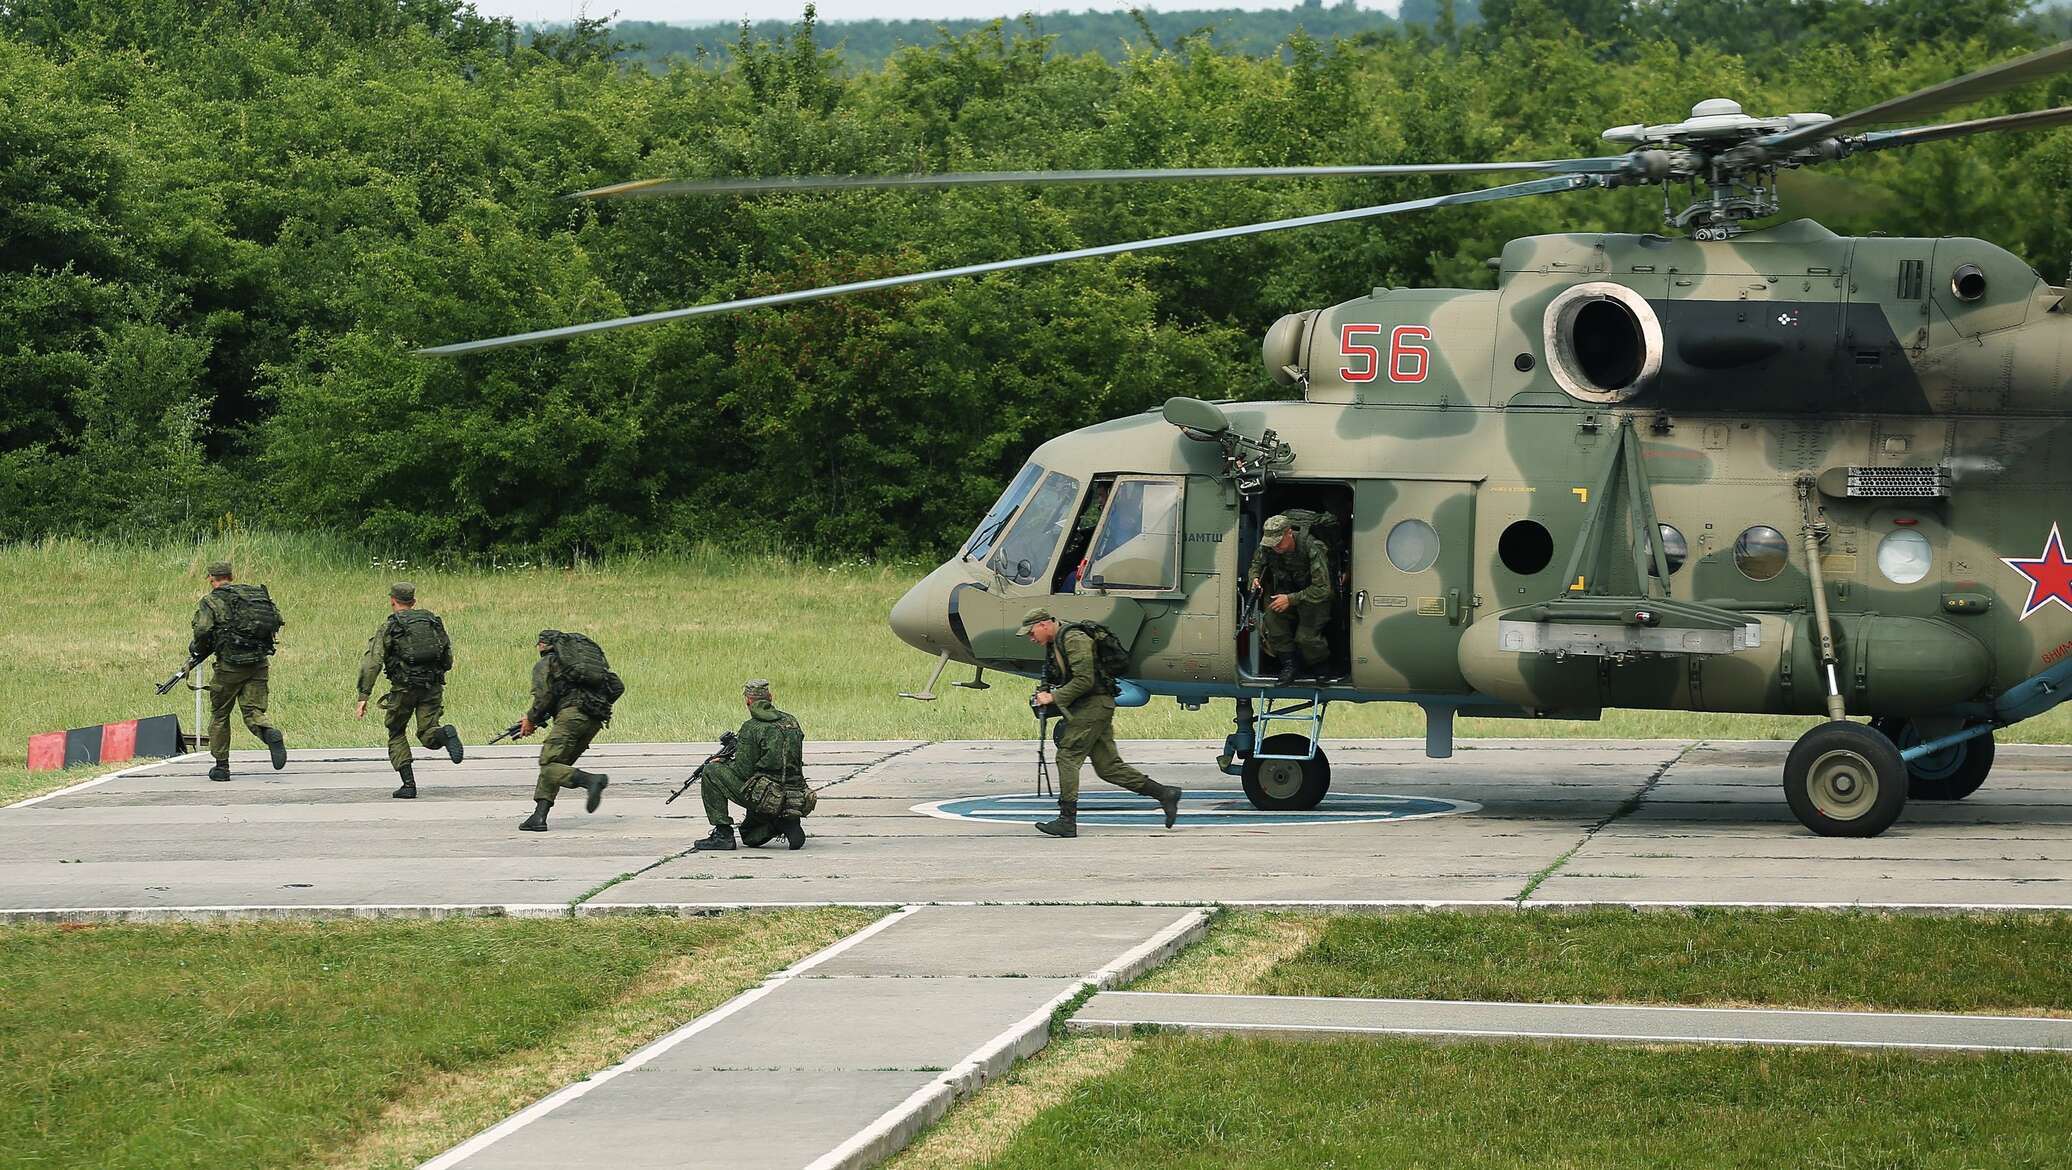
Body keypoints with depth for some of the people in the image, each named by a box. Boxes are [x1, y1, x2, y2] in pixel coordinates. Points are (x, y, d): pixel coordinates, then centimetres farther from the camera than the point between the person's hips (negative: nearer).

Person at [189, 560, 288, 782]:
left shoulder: (212, 601, -2)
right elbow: (277, 620, 10)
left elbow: (203, 630, -15)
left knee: (219, 715, 13)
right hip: (258, 663, 4)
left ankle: (221, 766, 17)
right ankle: (272, 735, -27)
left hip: (230, 665, -3)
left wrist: (198, 650, 5)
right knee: (253, 711, 5)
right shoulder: (256, 593, 12)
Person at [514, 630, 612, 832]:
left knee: (549, 765, -11)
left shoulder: (545, 664, 10)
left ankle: (591, 780, -34)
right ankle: (539, 817, 3)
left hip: (572, 716, -7)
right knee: (554, 764, 13)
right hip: (596, 719, 7)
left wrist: (531, 719, 13)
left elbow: (544, 696, -5)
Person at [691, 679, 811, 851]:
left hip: (764, 799, -8)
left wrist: (723, 763, 8)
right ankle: (786, 823, 2)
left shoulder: (751, 728, -11)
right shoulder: (791, 721, 11)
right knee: (749, 837, 30)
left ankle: (722, 834, -1)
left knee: (711, 772, 2)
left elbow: (743, 771, -13)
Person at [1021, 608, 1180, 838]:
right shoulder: (1054, 644, 18)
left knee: (1067, 756, -10)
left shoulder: (1074, 639, -15)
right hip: (1090, 707, 10)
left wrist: (1054, 697, -16)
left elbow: (1084, 681, -21)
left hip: (1095, 705, -10)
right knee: (1108, 765, 7)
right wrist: (1045, 694, 7)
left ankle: (1067, 820, -9)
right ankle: (1164, 794, 9)